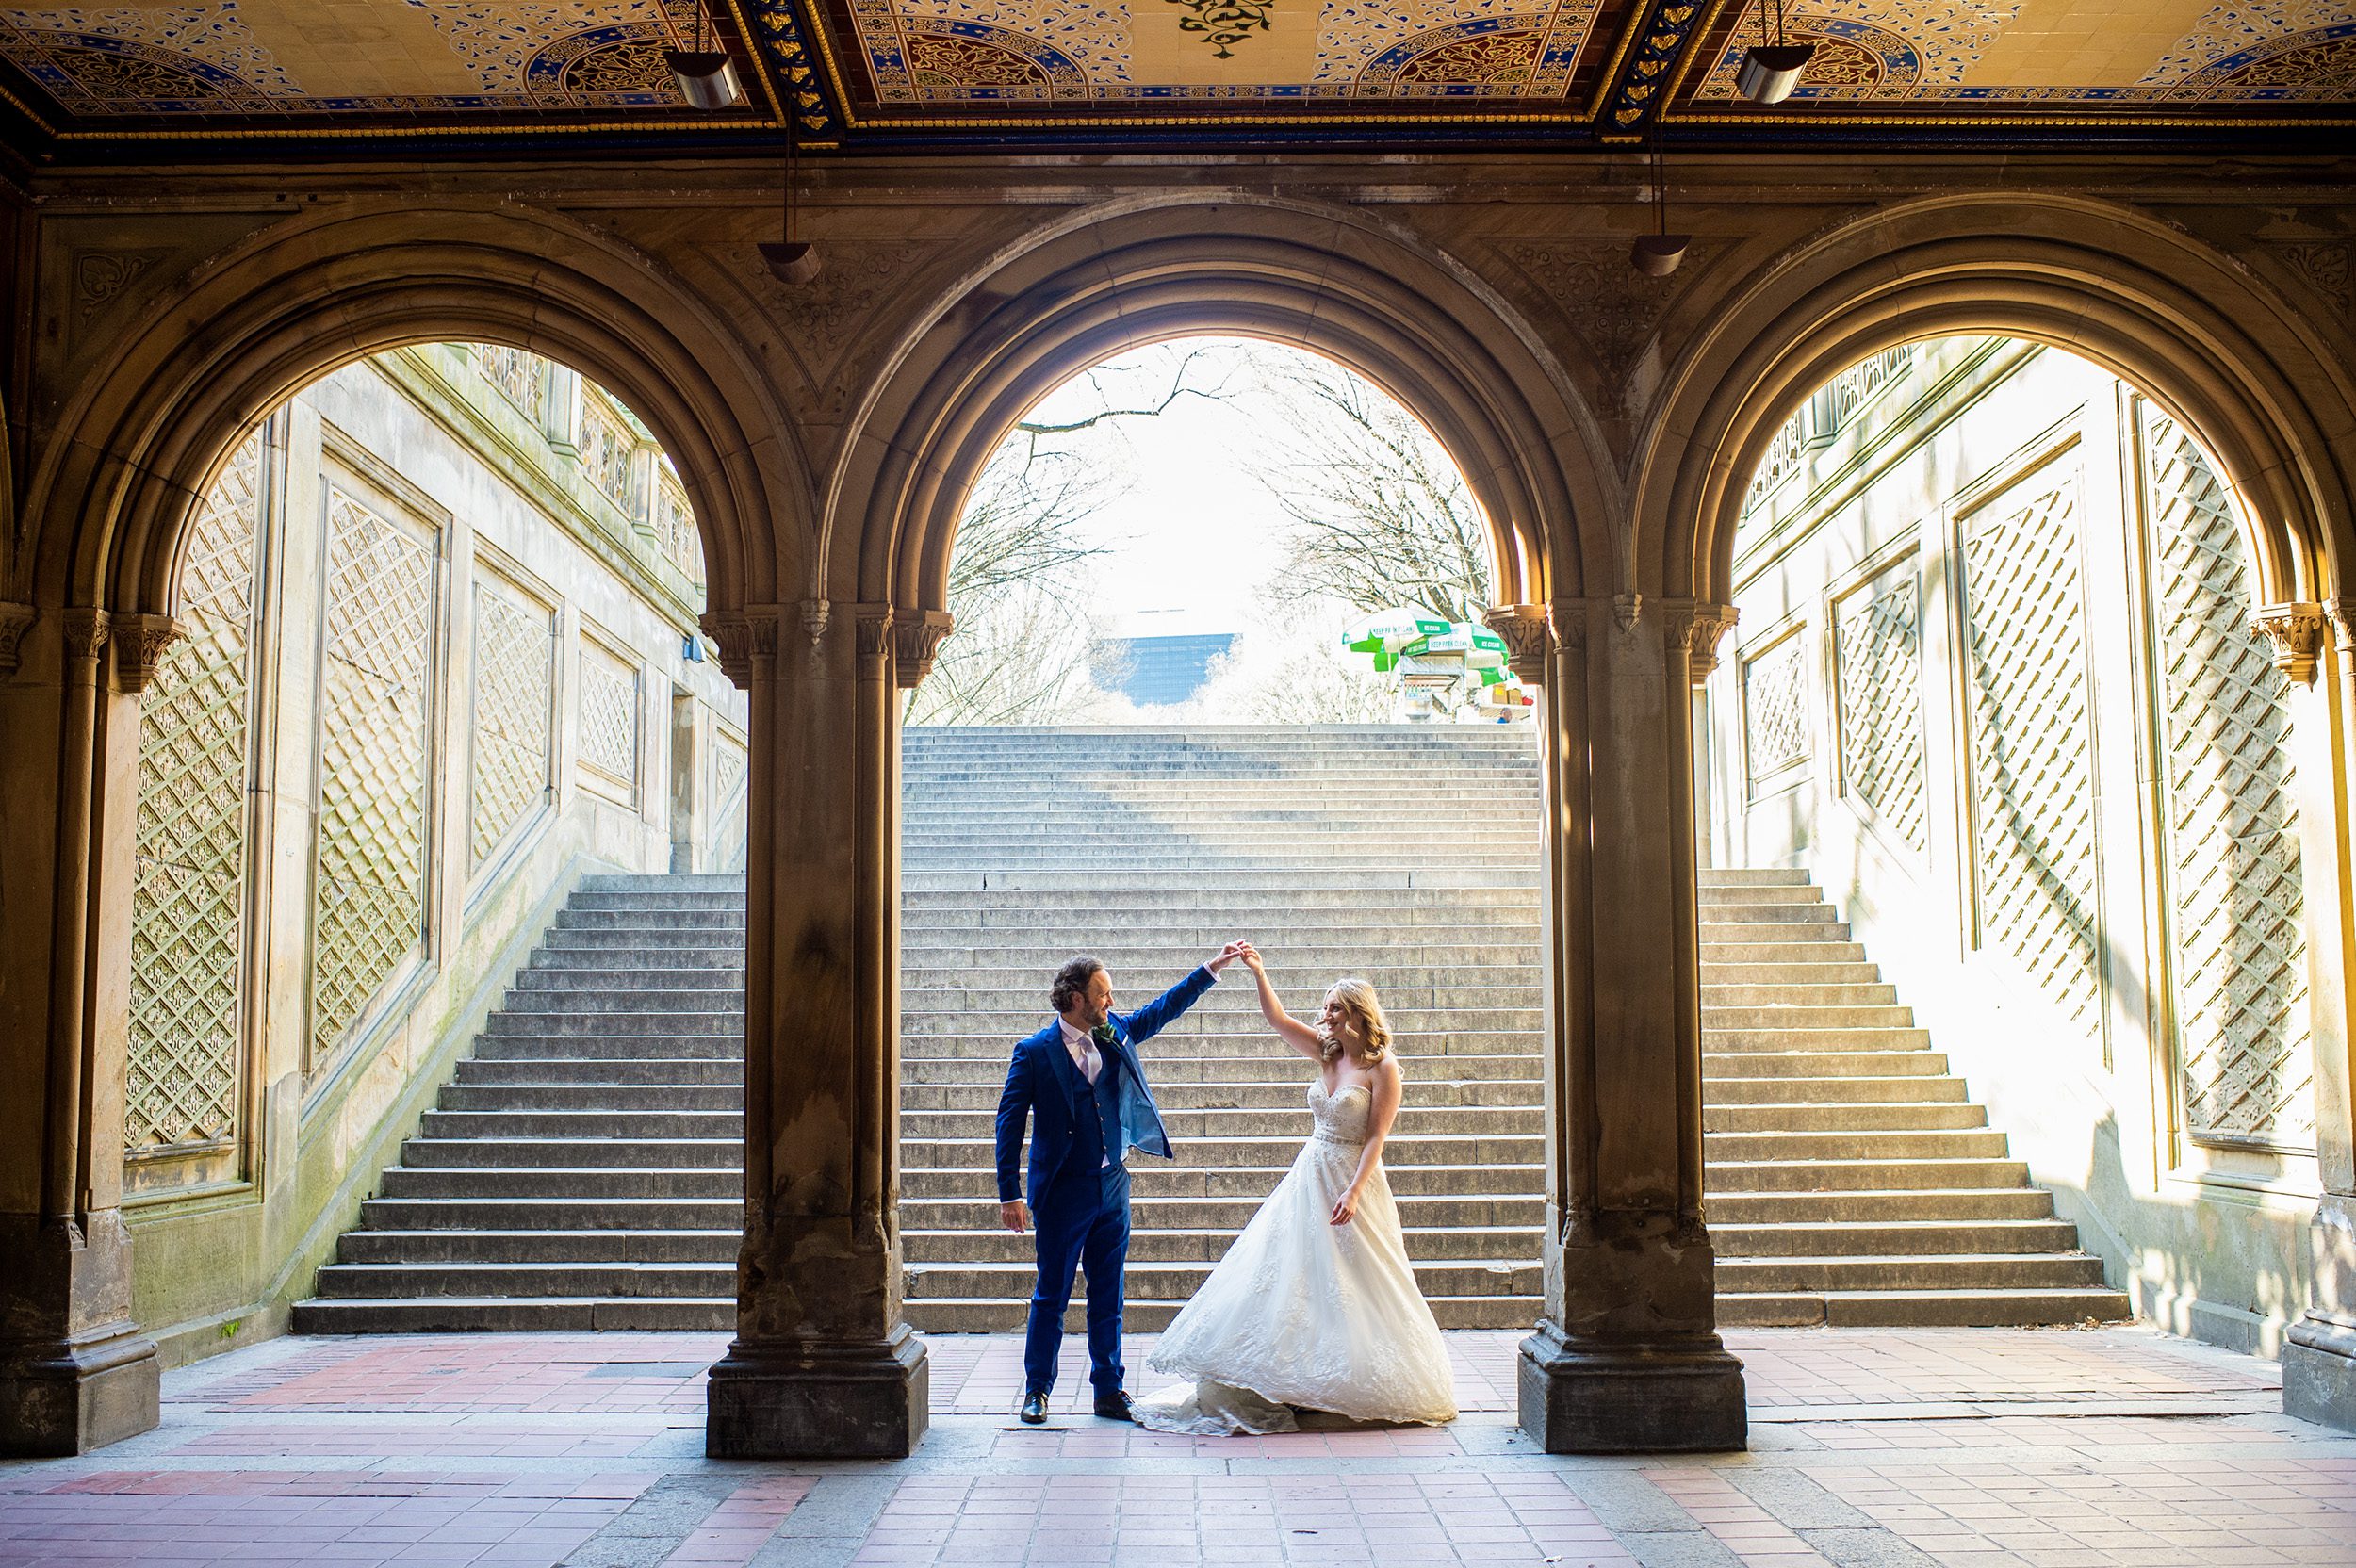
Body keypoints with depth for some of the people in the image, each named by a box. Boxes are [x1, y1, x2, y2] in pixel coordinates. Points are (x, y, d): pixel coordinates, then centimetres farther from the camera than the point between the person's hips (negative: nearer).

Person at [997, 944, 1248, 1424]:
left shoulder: (1116, 1033, 5)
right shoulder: (1034, 1052, -10)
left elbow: (1163, 1008, 18)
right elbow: (1010, 1123, -8)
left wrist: (1212, 968, 12)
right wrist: (1010, 1195, -11)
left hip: (1113, 1187, 5)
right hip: (1062, 1191, -5)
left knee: (1108, 1297, 11)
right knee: (1051, 1296, 5)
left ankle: (1109, 1390, 19)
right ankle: (1037, 1389, 17)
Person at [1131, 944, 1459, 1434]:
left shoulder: (1382, 1067, -11)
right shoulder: (1327, 1053, 6)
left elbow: (1376, 1137, -15)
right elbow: (1277, 1019, 2)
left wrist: (1353, 1192, -22)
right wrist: (1258, 973, -10)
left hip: (1354, 1179, -7)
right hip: (1310, 1175, 7)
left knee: (1356, 1287, 1)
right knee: (1287, 1274, 6)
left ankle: (1364, 1385, 13)